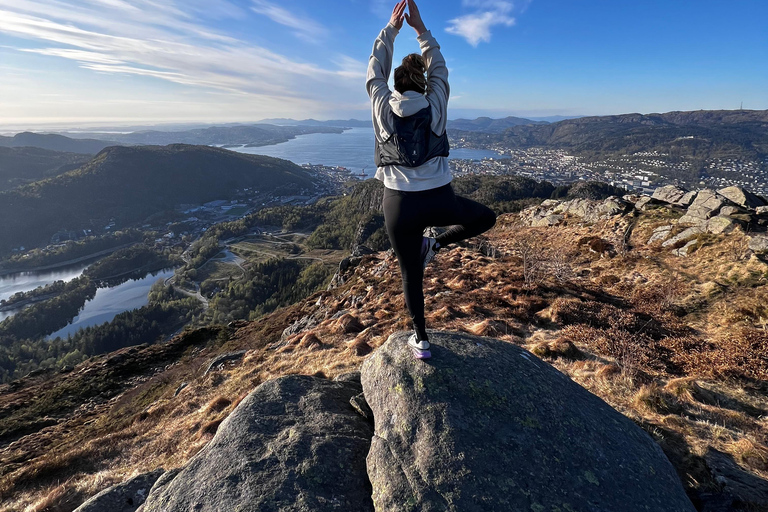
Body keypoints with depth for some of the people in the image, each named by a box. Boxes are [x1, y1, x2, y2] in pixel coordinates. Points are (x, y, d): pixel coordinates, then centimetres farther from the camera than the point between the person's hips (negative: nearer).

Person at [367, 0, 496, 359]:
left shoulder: (383, 108, 2)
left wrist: (391, 30, 27)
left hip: (400, 204, 1)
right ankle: (436, 245, 12)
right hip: (439, 200, -1)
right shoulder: (435, 105, 2)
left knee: (411, 276, 15)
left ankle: (421, 341, 26)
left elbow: (375, 73, 20)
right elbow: (439, 69, 19)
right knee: (486, 217, 27)